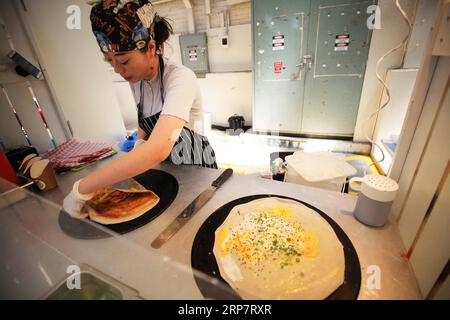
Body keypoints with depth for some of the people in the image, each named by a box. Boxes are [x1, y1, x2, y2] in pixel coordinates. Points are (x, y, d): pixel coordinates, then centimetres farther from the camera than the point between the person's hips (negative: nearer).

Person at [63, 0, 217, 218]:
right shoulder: (136, 79, -6)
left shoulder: (180, 78, -31)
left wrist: (82, 189, -38)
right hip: (165, 166, 6)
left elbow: (157, 150, -45)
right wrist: (138, 144, -8)